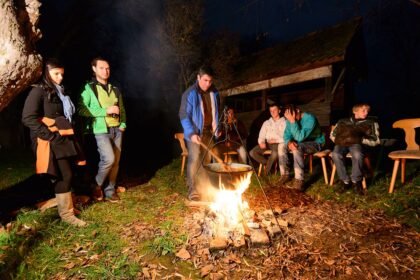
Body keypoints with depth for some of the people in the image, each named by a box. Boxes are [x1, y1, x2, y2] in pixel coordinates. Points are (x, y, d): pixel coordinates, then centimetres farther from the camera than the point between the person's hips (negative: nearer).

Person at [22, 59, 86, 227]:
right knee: (65, 176, -8)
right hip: (51, 141, -8)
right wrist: (49, 135, -18)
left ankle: (65, 204, 26)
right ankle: (66, 214, 4)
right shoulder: (39, 91, -7)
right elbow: (28, 118, -16)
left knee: (66, 175, 11)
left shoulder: (60, 92, 19)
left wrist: (70, 133, 10)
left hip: (64, 139, 8)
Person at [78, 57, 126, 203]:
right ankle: (97, 185, 10)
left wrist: (123, 124, 4)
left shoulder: (115, 89, 15)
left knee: (116, 161, 6)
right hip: (101, 130, -5)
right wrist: (105, 110, -18)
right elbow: (82, 109, -12)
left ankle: (110, 191, 21)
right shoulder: (89, 88, -1)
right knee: (109, 159, -18)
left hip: (117, 129, 5)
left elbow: (122, 109, 20)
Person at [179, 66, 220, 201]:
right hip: (195, 132, -6)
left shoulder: (214, 93, 4)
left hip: (208, 131, 6)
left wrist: (216, 127, 10)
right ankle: (192, 190, -5)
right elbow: (184, 115, -16)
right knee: (194, 159, -13)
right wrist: (191, 133, -26)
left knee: (206, 159, 12)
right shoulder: (190, 93, -14)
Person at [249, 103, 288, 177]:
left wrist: (276, 140, -13)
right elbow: (261, 136, 13)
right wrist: (261, 142, -8)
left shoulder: (284, 122, 8)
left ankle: (268, 167, -10)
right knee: (252, 152, -22)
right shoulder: (266, 123, 20)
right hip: (267, 143, 4)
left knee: (275, 153, -40)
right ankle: (268, 163, 0)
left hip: (278, 143, -4)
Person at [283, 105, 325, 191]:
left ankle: (299, 181, -36)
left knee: (298, 147, -35)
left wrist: (293, 121, -40)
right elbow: (287, 135, -5)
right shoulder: (290, 119, -7)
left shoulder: (310, 119, -27)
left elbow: (299, 138, -36)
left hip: (316, 143, -7)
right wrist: (289, 142, -28)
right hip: (302, 143, 7)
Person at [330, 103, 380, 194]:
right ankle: (345, 181, -19)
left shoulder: (371, 123, 22)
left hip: (357, 144, -1)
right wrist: (339, 140, 0)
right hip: (342, 143, 1)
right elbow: (332, 135, 21)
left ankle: (356, 180, -16)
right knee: (336, 154, -35)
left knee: (357, 155, -39)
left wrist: (362, 139, -6)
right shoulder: (343, 121, 26)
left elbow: (376, 141, 11)